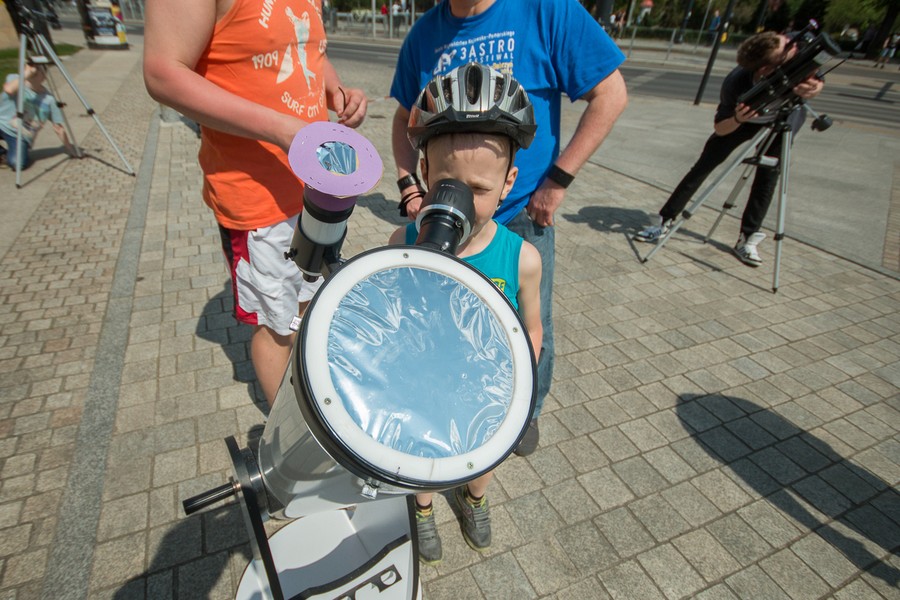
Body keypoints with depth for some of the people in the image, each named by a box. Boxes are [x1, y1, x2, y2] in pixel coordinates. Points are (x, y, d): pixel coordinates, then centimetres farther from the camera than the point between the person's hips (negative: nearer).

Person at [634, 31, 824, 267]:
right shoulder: (736, 83, -38)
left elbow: (816, 82, -18)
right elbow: (720, 128, -27)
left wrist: (812, 87, -42)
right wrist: (738, 119, -49)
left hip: (782, 119, 1)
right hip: (743, 120, -1)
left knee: (767, 176, -12)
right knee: (703, 165, -10)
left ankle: (748, 238, -4)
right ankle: (664, 221, -6)